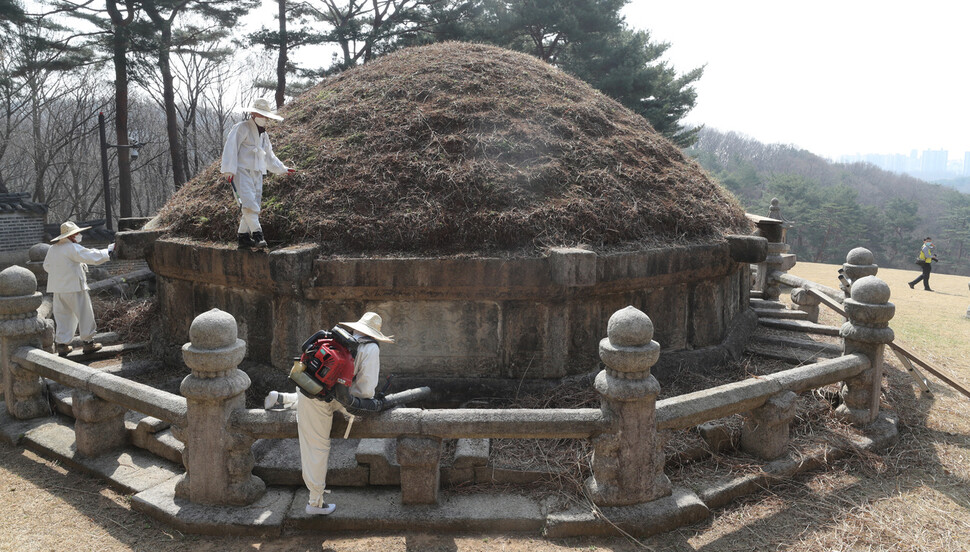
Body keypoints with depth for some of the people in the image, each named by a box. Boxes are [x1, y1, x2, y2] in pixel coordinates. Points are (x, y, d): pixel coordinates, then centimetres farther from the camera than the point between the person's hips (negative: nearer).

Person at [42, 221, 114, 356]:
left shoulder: (52, 249, 10)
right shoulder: (72, 248, -15)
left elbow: (47, 266, 19)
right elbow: (92, 256, -17)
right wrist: (110, 250, -9)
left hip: (57, 289, 7)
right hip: (74, 287, -7)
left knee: (62, 317, 12)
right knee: (85, 314, 4)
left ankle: (62, 344, 14)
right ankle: (88, 342, 8)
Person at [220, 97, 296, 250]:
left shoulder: (263, 135, 23)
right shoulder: (241, 128, -2)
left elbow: (269, 156, 35)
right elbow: (230, 149, -11)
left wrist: (283, 169, 40)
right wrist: (229, 170, -19)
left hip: (257, 173, 8)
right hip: (241, 171, -8)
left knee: (254, 206, 2)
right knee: (249, 203, -20)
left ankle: (243, 237, 9)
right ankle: (257, 234, -22)